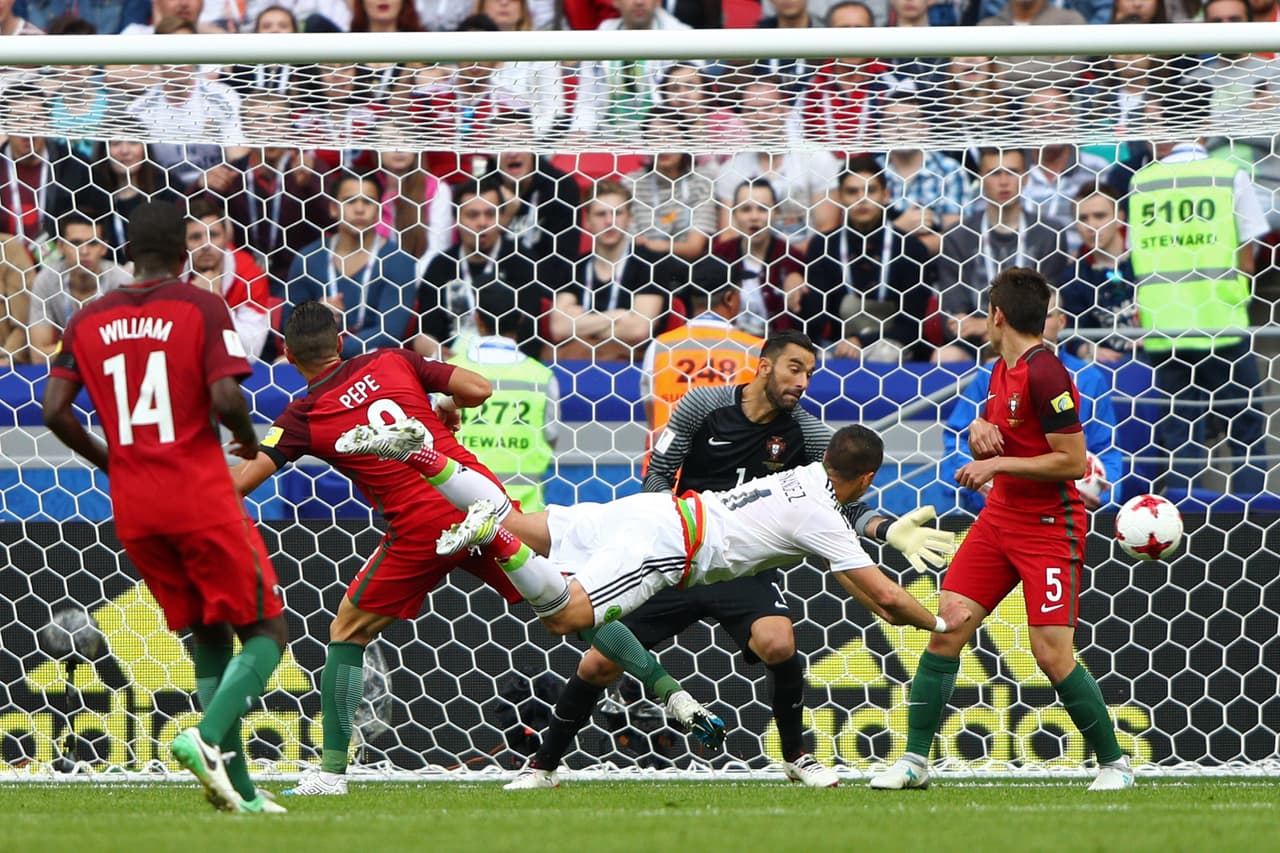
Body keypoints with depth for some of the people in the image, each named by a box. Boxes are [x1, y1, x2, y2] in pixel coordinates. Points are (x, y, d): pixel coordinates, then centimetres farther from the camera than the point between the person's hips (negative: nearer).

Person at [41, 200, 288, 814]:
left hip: (132, 509, 5)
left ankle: (237, 786, 9)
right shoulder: (202, 308, -5)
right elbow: (225, 398, -16)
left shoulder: (89, 320, 8)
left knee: (208, 641, 16)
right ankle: (207, 736, -21)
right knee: (265, 631, 4)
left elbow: (55, 411, 2)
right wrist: (249, 440, 5)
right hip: (202, 500, -5)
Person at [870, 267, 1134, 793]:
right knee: (945, 629, 0)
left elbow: (1072, 461, -21)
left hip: (1049, 527, -9)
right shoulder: (1003, 370, 10)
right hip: (999, 518, 9)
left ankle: (1114, 762, 5)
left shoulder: (1045, 375, -19)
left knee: (1053, 654, -12)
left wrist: (999, 463, -17)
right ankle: (914, 760, 4)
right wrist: (979, 430, -2)